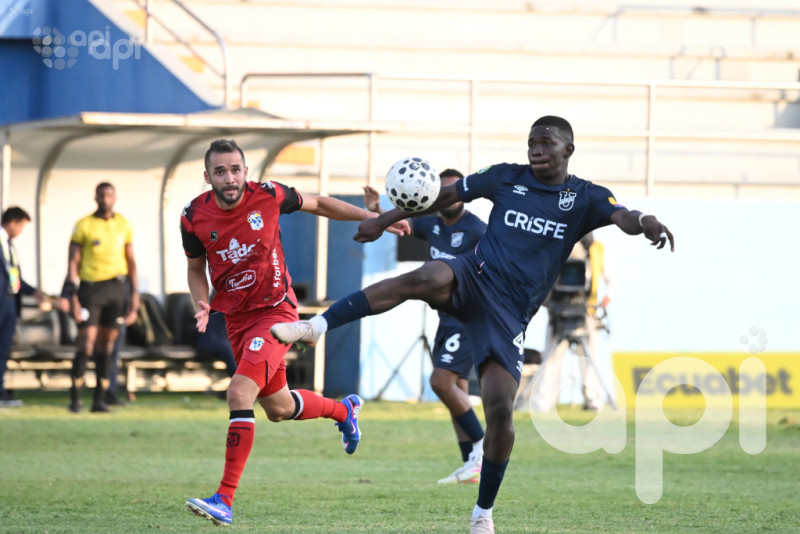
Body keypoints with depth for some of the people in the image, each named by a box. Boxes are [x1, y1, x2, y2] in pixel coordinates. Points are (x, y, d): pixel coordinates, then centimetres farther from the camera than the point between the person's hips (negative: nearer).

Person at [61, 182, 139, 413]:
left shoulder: (123, 225, 8)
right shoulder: (84, 226, -3)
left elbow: (131, 262, 14)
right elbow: (73, 262, -3)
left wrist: (134, 294, 8)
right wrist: (73, 298, -10)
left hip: (117, 288, 4)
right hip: (91, 287, -3)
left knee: (107, 344, 5)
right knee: (86, 343, -9)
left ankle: (100, 400, 9)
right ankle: (75, 398, -3)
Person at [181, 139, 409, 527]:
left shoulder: (268, 196, -15)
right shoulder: (194, 218, -10)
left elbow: (318, 204, 5)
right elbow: (195, 268, 8)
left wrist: (374, 218, 6)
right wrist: (202, 304, -12)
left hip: (275, 311, -5)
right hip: (235, 317, 5)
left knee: (240, 393, -23)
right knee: (278, 408, 18)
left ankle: (225, 500, -23)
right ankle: (344, 410, 51)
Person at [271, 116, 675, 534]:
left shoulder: (584, 198, 5)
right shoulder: (507, 178, 9)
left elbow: (622, 218, -13)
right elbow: (447, 194, 19)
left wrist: (644, 222, -38)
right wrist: (386, 219, 19)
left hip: (509, 315, 0)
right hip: (473, 279, 0)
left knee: (500, 410, -10)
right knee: (423, 279, -36)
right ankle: (316, 326, -39)